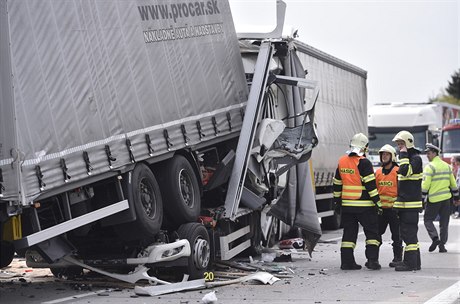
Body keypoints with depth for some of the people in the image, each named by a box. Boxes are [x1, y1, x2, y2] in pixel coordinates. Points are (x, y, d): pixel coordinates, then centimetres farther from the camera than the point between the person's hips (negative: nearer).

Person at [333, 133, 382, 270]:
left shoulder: (342, 161, 8)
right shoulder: (363, 162, -12)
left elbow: (337, 183, 14)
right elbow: (370, 184, -14)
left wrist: (337, 200, 23)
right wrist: (377, 202, -9)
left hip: (347, 204, 6)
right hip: (364, 205, -6)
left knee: (349, 232, 9)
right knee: (372, 232, 3)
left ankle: (347, 261, 6)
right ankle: (372, 259, -4)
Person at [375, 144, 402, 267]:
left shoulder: (398, 172, -5)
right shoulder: (378, 172, 13)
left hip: (394, 208, -5)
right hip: (380, 208, 5)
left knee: (396, 235, 1)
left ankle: (397, 258, 8)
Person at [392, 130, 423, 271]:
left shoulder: (416, 158, -10)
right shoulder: (406, 158, 20)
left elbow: (405, 171, -26)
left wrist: (403, 155, -17)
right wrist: (398, 201, 24)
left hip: (411, 202, -10)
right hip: (403, 202, 10)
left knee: (408, 231, -11)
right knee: (410, 232, 11)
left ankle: (410, 262, -11)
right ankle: (415, 262, 16)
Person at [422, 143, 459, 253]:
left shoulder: (430, 167, -10)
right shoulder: (447, 166, 11)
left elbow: (425, 185, -14)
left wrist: (422, 199, -9)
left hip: (433, 199, -5)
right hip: (446, 198, 6)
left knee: (428, 219, 6)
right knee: (444, 222, 10)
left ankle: (435, 238, -13)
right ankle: (442, 244, 9)